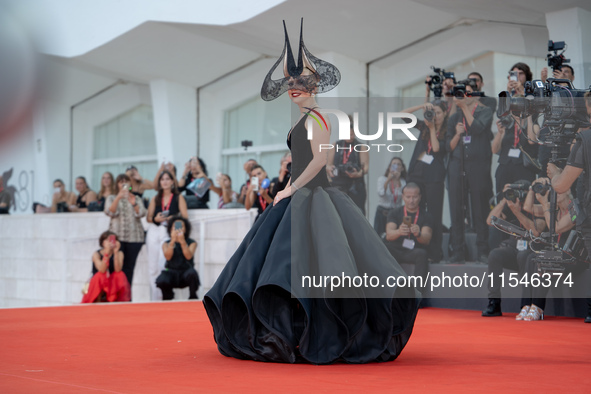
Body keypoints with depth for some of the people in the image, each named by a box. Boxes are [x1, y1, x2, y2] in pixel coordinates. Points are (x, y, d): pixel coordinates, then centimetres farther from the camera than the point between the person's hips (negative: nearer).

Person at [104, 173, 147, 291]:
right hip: (117, 236, -1)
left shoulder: (137, 199, 16)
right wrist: (118, 198, -18)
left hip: (134, 236, 1)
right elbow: (110, 212, -5)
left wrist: (134, 204, -18)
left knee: (129, 267, -3)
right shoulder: (112, 198, 13)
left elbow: (141, 214, 1)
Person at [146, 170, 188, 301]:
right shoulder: (155, 199, 17)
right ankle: (155, 297, 6)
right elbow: (148, 217, 15)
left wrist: (172, 219, -14)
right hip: (154, 232, 4)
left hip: (169, 232, -3)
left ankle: (163, 295, -16)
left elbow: (185, 217, 2)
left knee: (163, 265, -19)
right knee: (152, 267, 0)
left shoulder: (178, 198, 9)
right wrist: (156, 219, -7)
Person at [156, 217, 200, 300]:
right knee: (161, 281, -32)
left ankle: (193, 296, -9)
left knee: (192, 273, -37)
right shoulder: (166, 244, 7)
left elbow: (188, 256, -16)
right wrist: (172, 241, -26)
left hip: (186, 271, -1)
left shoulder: (191, 243, 4)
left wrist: (182, 242, -31)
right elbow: (168, 257, -13)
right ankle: (167, 297, 4)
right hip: (171, 272, 1)